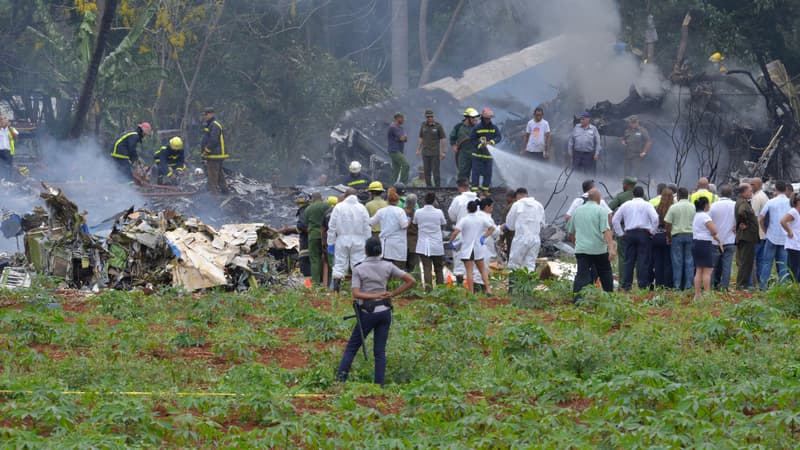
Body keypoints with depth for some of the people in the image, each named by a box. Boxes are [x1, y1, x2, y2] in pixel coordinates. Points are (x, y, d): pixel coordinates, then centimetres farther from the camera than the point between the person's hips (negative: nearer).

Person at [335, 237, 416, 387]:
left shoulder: (358, 269, -5)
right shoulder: (387, 267, 1)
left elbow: (356, 294, -15)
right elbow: (411, 281, 2)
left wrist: (376, 295, -15)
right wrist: (392, 294, 1)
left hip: (368, 313, -3)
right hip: (385, 311, 3)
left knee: (352, 347, 7)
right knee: (380, 351, 6)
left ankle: (340, 379, -2)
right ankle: (379, 385, 0)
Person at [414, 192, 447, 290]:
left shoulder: (418, 213, -4)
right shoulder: (438, 212, -8)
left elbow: (415, 224, 11)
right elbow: (443, 225, 4)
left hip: (423, 246, 1)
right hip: (437, 245, -1)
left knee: (426, 269, -2)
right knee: (438, 269, 12)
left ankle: (428, 289, -10)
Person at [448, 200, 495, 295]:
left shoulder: (464, 220, -12)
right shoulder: (482, 219, 1)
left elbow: (455, 232, -21)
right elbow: (492, 228, 6)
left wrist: (450, 241, -7)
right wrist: (484, 237, 11)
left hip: (467, 249, -4)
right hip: (479, 248, 4)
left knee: (469, 271, -2)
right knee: (482, 270, 15)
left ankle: (471, 292, -5)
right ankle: (488, 289, 7)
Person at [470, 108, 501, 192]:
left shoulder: (494, 127, 3)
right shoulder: (477, 127, -4)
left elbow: (499, 137, -5)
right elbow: (473, 139, -3)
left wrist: (491, 142, -22)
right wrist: (480, 145, -18)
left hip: (489, 154, 3)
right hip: (478, 153, -3)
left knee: (488, 172, 8)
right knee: (476, 172, -5)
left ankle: (485, 188, 18)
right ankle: (474, 188, -3)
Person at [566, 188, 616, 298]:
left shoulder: (577, 210, 11)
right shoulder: (600, 210, -4)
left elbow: (571, 231, 20)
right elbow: (606, 230, -16)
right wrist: (611, 247, -22)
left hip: (581, 249, 3)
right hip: (599, 249, -3)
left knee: (581, 276, -4)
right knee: (605, 274, 15)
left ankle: (577, 298, -19)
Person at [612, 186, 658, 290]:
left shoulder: (626, 205, 10)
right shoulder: (647, 205, 0)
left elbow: (615, 220, 11)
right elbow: (655, 218, -13)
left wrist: (620, 233, 15)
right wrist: (652, 231, -1)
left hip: (629, 234, 3)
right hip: (644, 234, -3)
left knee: (629, 261, 5)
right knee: (643, 261, -3)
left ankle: (626, 285, 3)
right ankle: (643, 285, -6)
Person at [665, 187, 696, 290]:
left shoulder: (673, 207, -4)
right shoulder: (693, 207, 2)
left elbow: (668, 225, -4)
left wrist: (669, 238, 7)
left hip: (677, 235, -2)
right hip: (690, 235, 2)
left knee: (677, 261, 3)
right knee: (689, 261, 6)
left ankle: (677, 285, 4)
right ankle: (688, 285, 4)